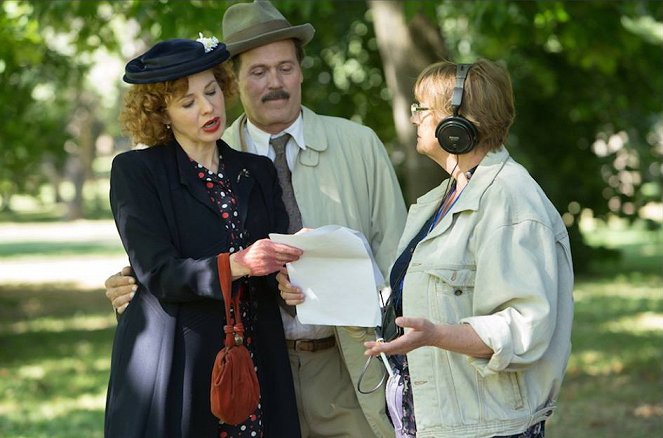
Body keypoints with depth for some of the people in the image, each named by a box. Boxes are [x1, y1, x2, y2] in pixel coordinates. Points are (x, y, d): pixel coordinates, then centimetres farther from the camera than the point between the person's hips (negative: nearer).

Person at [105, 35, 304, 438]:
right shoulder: (135, 172, 1)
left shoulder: (259, 172, 15)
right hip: (175, 374, -3)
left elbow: (277, 262, 7)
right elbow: (157, 273, -11)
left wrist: (290, 269, -17)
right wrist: (236, 265, -26)